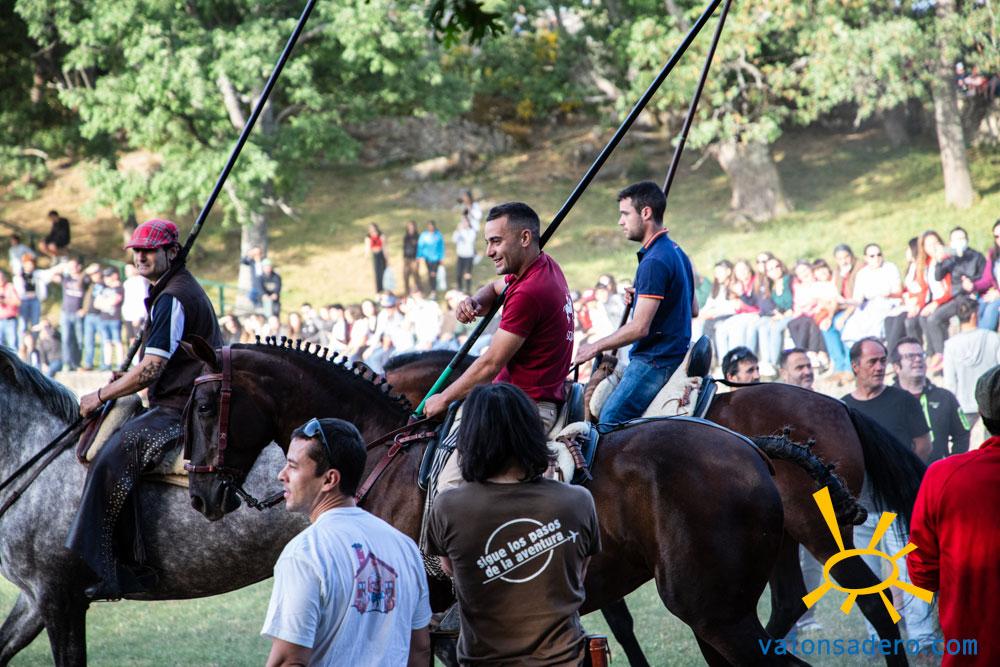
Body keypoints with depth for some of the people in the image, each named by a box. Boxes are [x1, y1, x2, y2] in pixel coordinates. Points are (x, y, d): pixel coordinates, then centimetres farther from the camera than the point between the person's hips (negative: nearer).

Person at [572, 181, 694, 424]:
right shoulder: (677, 253, 15)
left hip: (654, 362, -11)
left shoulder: (654, 262, -18)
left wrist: (595, 347, -10)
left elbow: (639, 328, -21)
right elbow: (692, 309, 27)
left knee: (610, 423, -11)